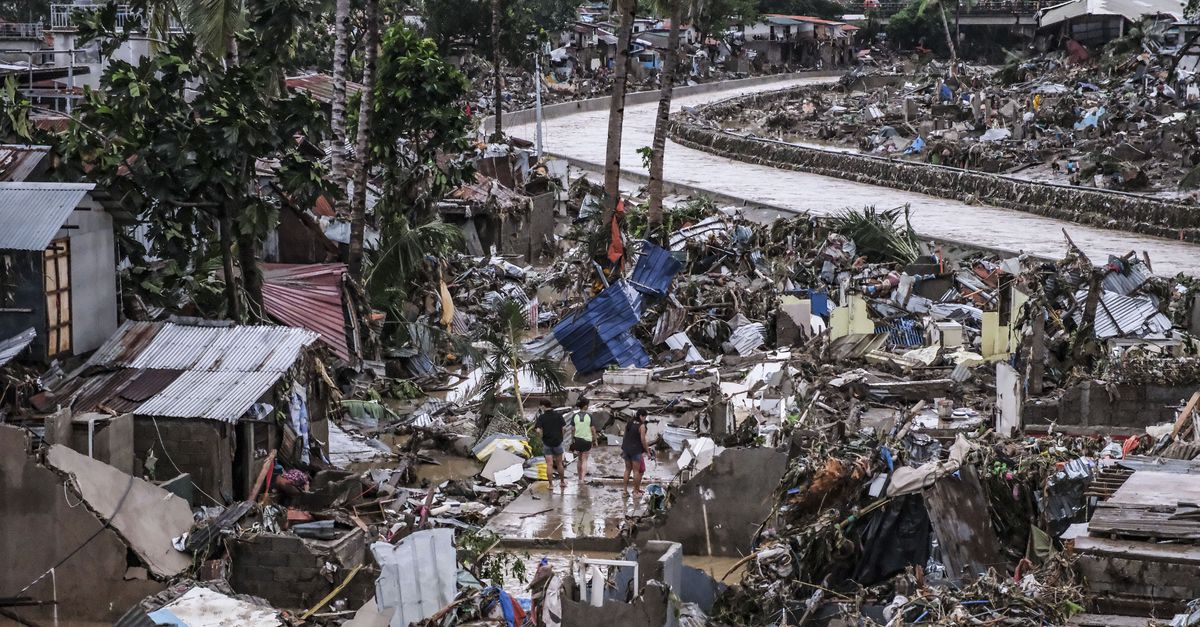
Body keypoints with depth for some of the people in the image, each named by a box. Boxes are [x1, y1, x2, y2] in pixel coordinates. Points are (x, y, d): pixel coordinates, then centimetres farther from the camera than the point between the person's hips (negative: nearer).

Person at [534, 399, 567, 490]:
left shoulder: (541, 417, -9)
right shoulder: (558, 415, -5)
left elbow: (538, 430, -19)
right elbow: (564, 427, -8)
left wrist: (542, 436, 0)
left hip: (547, 443, -1)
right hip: (557, 441, 1)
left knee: (549, 465, 2)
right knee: (559, 463, 16)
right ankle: (562, 482, 26)